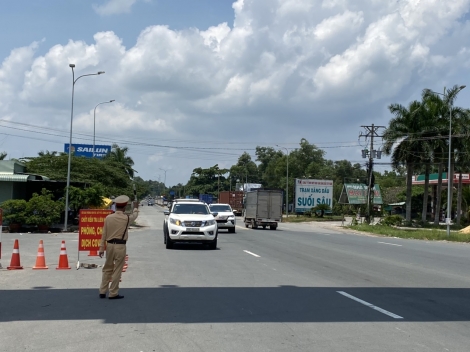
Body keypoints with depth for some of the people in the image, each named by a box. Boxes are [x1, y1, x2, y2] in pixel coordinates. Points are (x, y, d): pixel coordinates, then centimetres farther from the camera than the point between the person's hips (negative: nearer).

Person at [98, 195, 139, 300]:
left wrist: (101, 248, 8)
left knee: (107, 269, 16)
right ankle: (113, 293, 6)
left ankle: (102, 292, 19)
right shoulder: (127, 218, -6)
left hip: (110, 245, 4)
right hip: (120, 246, -4)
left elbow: (104, 234, 2)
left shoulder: (108, 218, 0)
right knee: (117, 270, 3)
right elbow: (134, 216, 18)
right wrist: (136, 208, 40)